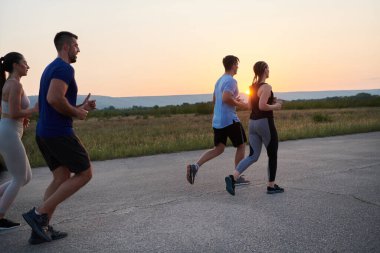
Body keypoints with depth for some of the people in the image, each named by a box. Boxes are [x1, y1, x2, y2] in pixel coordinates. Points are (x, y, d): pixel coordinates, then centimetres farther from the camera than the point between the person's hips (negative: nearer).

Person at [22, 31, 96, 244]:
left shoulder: (51, 68, 20)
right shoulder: (65, 68, -12)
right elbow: (54, 99, -27)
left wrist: (81, 107, 14)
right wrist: (76, 113, -12)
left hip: (44, 132, 10)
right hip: (59, 132, -10)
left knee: (62, 178, 12)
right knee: (85, 173, 0)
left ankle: (41, 229, 11)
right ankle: (39, 214, -3)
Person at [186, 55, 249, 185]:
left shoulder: (219, 80, 17)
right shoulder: (231, 81, -12)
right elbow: (226, 98, -26)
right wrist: (240, 104, -11)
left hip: (217, 121, 8)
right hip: (230, 120, -8)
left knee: (218, 149, 10)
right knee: (241, 145, 9)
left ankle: (195, 166, -9)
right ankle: (237, 177, 13)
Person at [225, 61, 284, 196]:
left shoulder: (252, 86, 11)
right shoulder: (266, 87, -15)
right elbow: (262, 106, -25)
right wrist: (275, 106, -7)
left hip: (253, 122, 8)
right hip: (265, 123, -8)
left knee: (253, 156, 8)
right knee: (272, 155, 9)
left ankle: (233, 177, -10)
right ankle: (271, 186, 17)